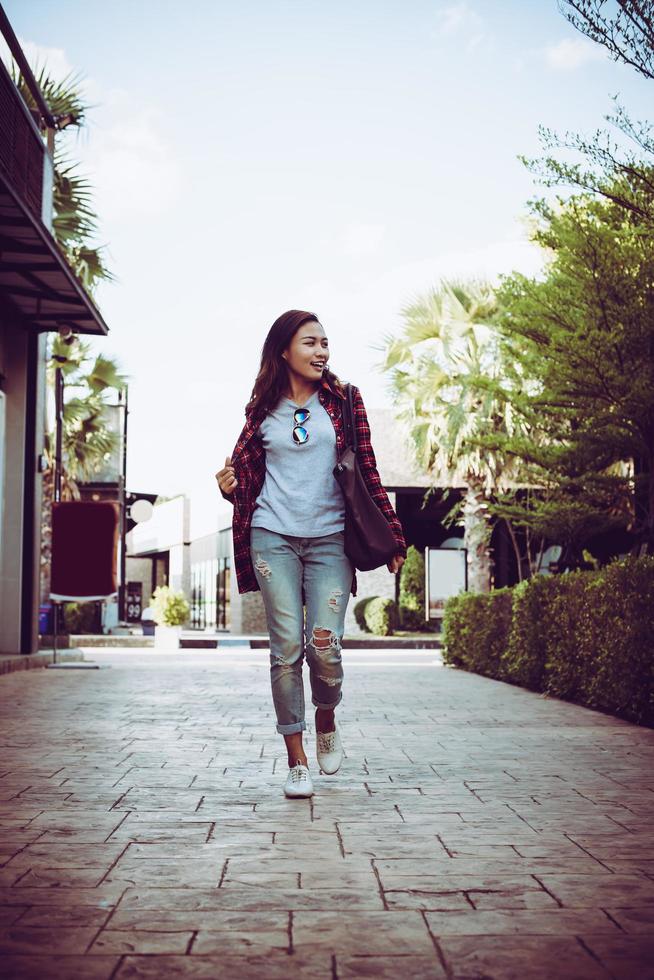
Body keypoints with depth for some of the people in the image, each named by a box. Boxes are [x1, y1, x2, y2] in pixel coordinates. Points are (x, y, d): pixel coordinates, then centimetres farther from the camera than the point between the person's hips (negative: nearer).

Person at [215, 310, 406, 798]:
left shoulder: (343, 401, 7)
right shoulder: (263, 409, 9)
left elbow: (367, 470, 7)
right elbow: (248, 473, 15)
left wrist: (393, 535, 4)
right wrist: (231, 485, -9)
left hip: (329, 539, 0)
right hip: (273, 538, 0)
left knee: (324, 647, -10)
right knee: (287, 648, -4)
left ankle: (326, 721, 22)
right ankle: (297, 760, 6)